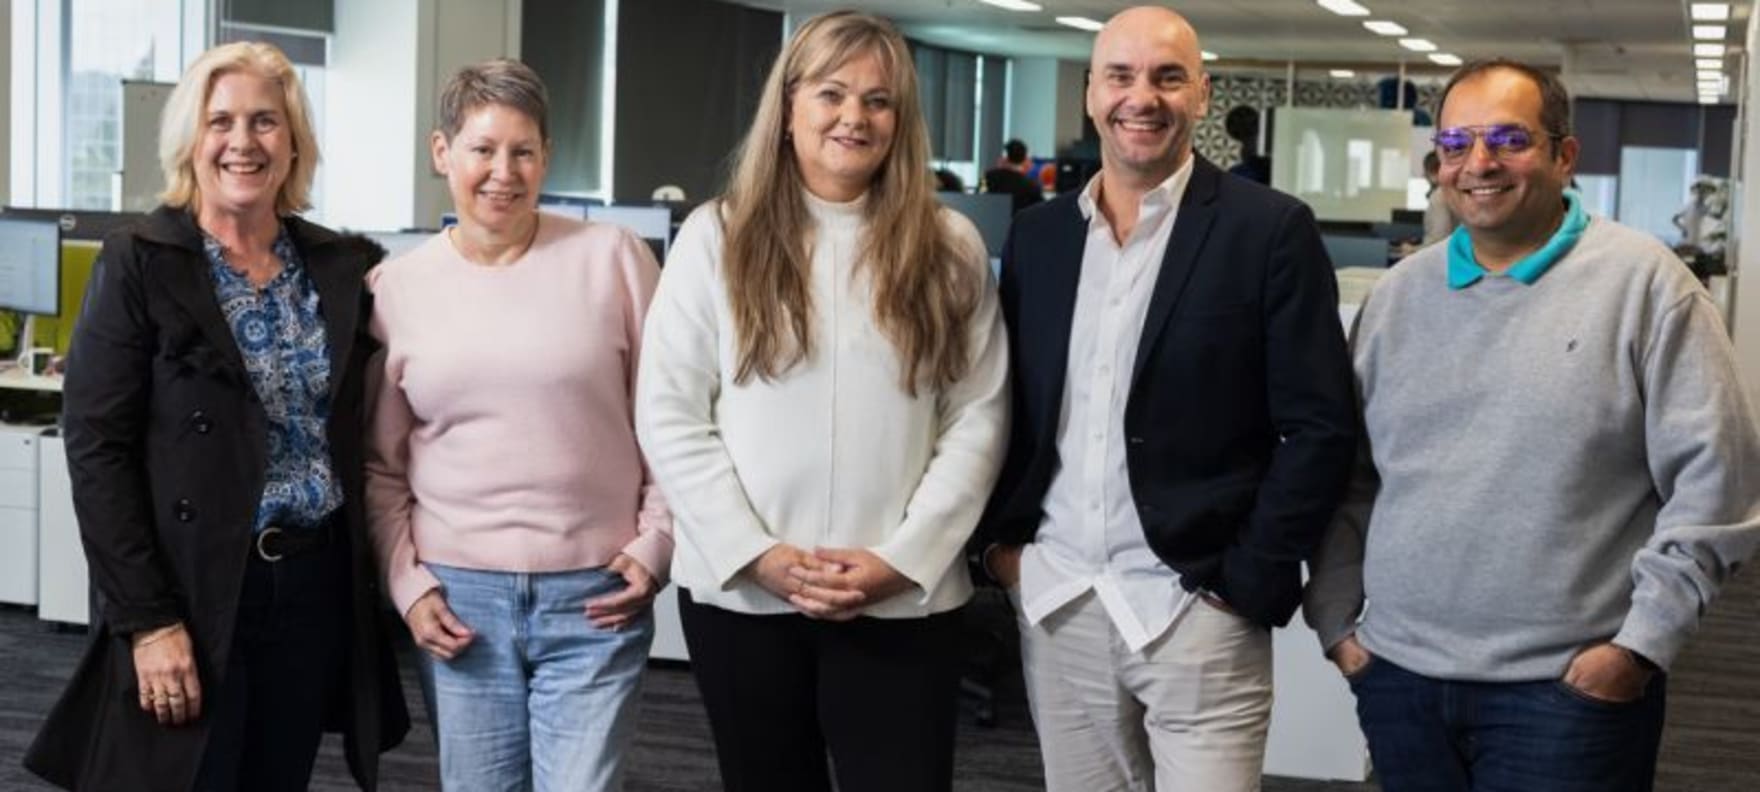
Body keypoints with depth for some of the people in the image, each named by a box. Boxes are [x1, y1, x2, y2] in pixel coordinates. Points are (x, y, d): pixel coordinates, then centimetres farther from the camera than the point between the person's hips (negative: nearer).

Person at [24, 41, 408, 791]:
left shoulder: (344, 266, 6)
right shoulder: (138, 264, -6)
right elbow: (95, 447, -10)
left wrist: (383, 583, 4)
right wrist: (147, 619, -15)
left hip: (317, 590, 4)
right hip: (190, 594, -4)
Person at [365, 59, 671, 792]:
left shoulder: (613, 257, -2)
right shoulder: (395, 286, 4)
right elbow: (379, 464, 9)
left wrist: (654, 545, -4)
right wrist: (406, 583, 0)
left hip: (596, 594, -2)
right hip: (458, 595, 2)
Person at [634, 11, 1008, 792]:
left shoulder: (949, 247, 4)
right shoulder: (716, 236, 1)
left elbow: (977, 419, 1)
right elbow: (669, 415, -1)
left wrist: (902, 559, -9)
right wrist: (755, 554, -9)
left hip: (901, 600, 0)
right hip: (741, 591, 1)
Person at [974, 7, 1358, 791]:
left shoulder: (1268, 230, -6)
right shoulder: (1037, 234, 8)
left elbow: (1320, 429, -8)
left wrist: (1248, 585, -11)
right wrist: (998, 538, 5)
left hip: (1196, 608, -4)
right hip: (1057, 605, 4)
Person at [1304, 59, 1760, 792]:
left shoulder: (1642, 281, -5)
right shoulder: (1398, 294, 9)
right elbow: (1346, 477, 14)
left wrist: (1642, 644, -11)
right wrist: (1337, 621, 7)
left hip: (1569, 687, -4)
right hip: (1398, 676, 4)